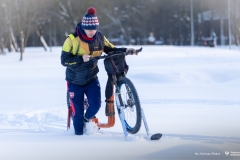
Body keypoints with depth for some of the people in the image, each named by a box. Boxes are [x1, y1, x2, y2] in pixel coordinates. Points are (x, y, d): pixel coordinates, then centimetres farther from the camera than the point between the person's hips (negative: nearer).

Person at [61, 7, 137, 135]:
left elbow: (111, 50, 4)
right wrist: (81, 58, -36)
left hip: (91, 79, 2)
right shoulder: (72, 39, -19)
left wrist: (126, 50, -13)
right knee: (78, 111, 0)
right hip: (75, 81, -2)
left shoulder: (99, 38, -8)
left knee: (95, 105, -12)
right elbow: (64, 60, -21)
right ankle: (79, 134, 18)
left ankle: (86, 120, 20)